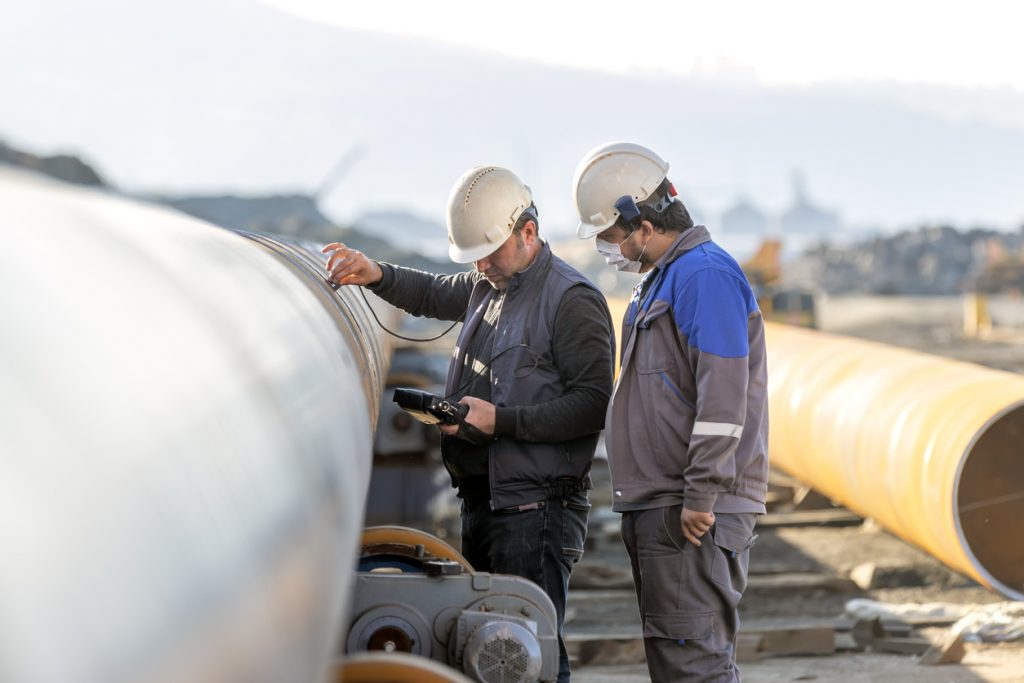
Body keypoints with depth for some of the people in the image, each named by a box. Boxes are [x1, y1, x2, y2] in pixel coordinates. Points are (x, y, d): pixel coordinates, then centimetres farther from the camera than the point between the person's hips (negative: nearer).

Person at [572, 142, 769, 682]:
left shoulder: (705, 275, -13)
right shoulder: (660, 279, 20)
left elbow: (723, 397, -21)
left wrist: (701, 497, -22)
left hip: (691, 514, -11)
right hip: (656, 507, 11)